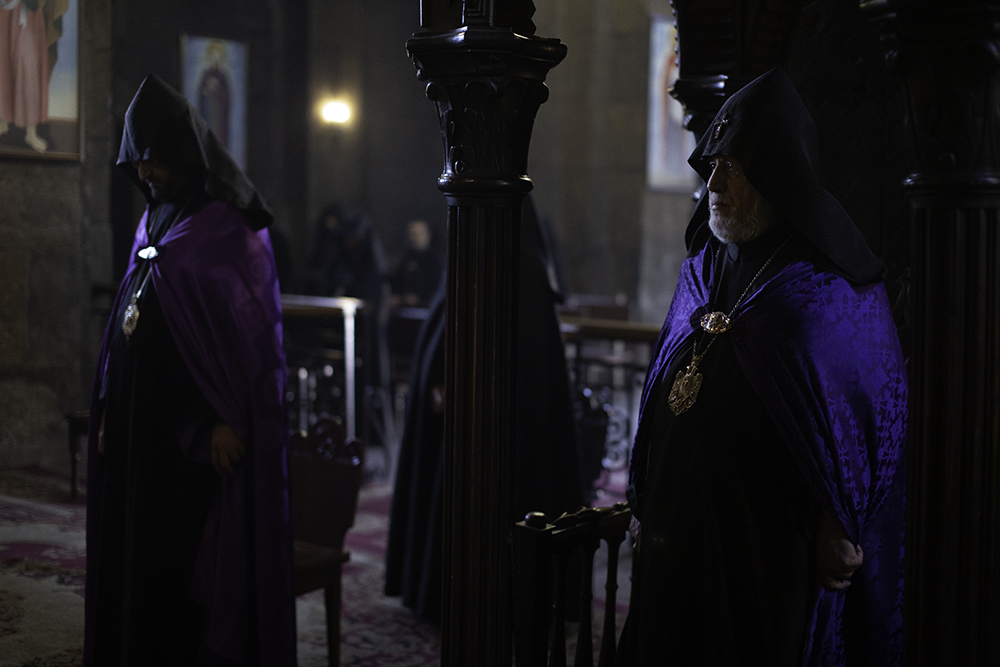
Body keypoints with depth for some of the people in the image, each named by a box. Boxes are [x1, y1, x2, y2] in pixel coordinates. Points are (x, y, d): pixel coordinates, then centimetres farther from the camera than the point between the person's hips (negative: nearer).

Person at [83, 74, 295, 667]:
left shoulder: (230, 226, -9)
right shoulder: (155, 221, 14)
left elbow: (248, 329, -15)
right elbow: (129, 320, 16)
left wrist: (226, 421, -20)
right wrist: (109, 410, 12)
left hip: (200, 435, -8)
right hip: (145, 427, 8)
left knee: (197, 564, -3)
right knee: (136, 556, 9)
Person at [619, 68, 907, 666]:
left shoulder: (828, 286, -11)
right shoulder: (704, 268, 10)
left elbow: (867, 409, -12)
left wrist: (837, 526, -13)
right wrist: (644, 501, 15)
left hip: (774, 546, -6)